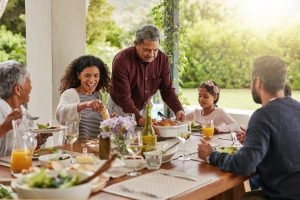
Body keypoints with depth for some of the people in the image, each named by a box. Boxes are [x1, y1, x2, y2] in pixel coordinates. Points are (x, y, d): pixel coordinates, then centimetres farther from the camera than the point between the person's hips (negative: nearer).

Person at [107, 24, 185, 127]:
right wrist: (138, 118, -44)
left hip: (144, 107, 4)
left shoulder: (162, 59, -12)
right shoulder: (121, 61, -27)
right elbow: (124, 97, -30)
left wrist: (178, 109, -25)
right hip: (120, 109, -4)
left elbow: (167, 89, -8)